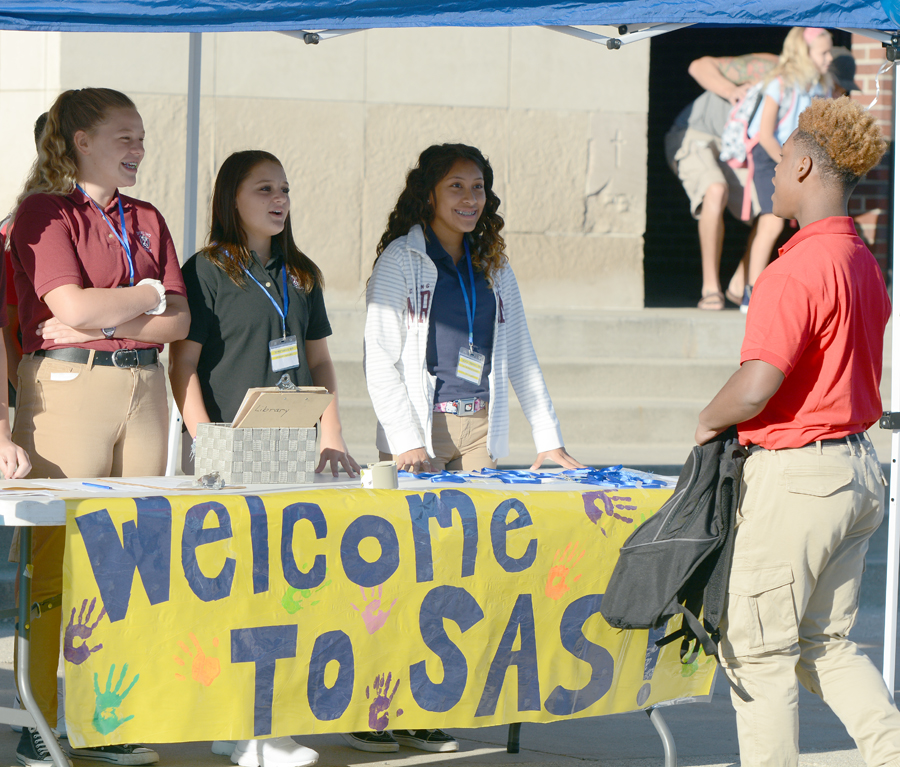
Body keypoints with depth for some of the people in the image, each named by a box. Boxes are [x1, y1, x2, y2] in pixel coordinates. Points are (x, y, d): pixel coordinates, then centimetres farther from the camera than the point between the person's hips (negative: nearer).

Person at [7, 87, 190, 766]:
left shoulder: (147, 220, 19)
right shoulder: (43, 212, 0)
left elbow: (176, 322, 9)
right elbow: (72, 308, -12)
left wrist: (104, 319, -6)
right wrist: (146, 295, 2)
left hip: (143, 387, 6)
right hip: (67, 386, -6)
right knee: (59, 558, -7)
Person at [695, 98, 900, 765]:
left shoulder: (797, 270, -19)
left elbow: (756, 387, -26)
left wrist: (709, 422, -5)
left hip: (796, 476, -9)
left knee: (757, 650, 2)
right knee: (827, 644, 15)